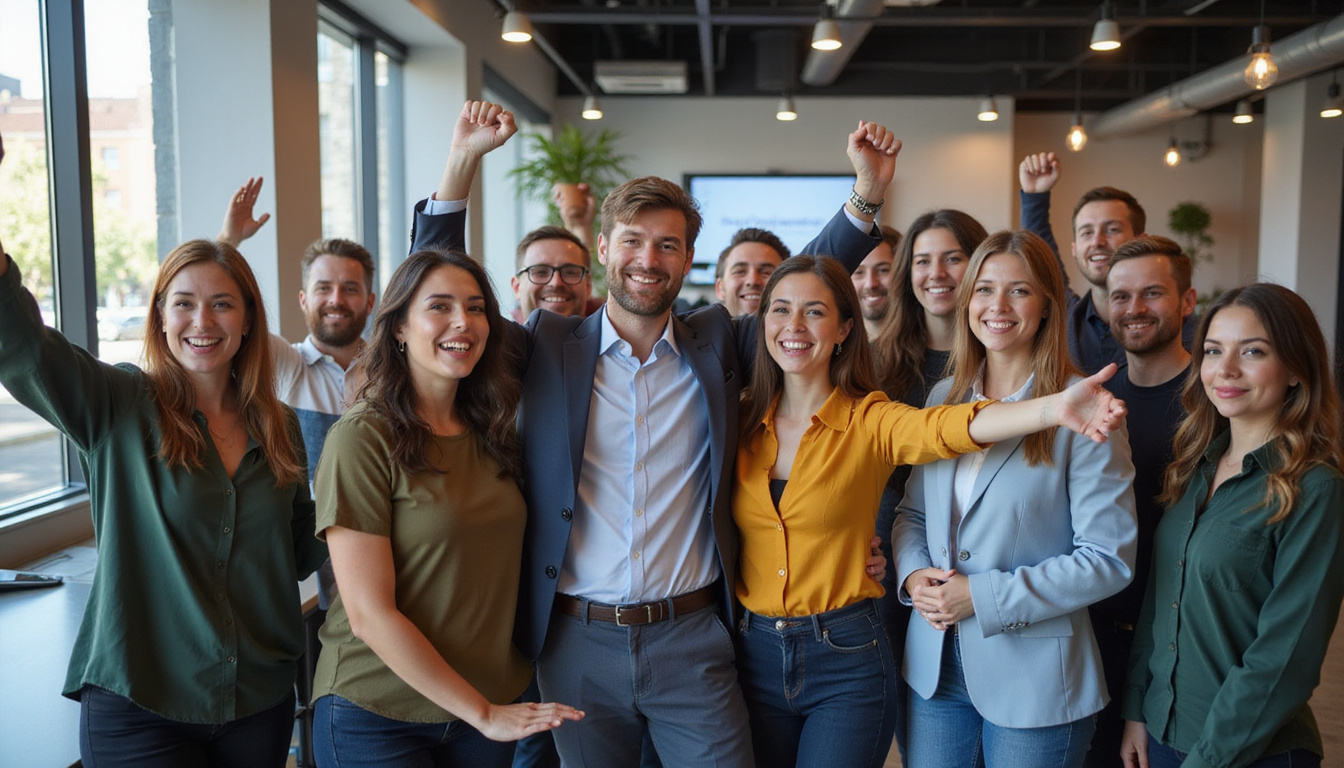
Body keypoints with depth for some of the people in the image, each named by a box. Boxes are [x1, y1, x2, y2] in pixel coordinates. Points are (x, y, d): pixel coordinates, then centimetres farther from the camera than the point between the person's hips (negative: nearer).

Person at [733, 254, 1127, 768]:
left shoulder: (869, 421, -8)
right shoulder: (743, 421, 3)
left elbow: (948, 426, -28)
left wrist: (1053, 409, -45)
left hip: (847, 658, -3)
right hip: (755, 654, 3)